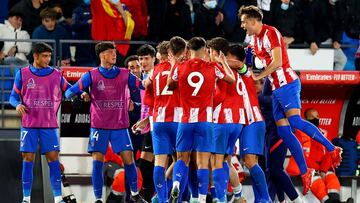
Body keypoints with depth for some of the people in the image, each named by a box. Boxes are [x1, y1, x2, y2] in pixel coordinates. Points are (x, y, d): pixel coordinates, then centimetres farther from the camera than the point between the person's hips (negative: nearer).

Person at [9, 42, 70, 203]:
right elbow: (14, 96, 7)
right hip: (29, 125, -1)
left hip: (49, 125, 1)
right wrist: (18, 104, -14)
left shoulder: (56, 75, 6)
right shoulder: (22, 74, 3)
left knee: (53, 158, -4)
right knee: (28, 159, -1)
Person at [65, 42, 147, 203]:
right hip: (99, 126, -2)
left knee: (129, 159, 0)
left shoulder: (125, 74, 3)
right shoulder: (91, 76, -2)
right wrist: (81, 94, -26)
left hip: (120, 126, 2)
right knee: (97, 161, -6)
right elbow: (69, 92, -6)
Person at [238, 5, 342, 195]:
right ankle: (305, 172, 2)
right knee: (283, 131, 1)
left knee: (295, 121, -22)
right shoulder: (254, 39, 17)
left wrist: (258, 77, -9)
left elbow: (277, 62, -17)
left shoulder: (270, 33, -10)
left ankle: (332, 149, -12)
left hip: (287, 83, -9)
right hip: (276, 88, 9)